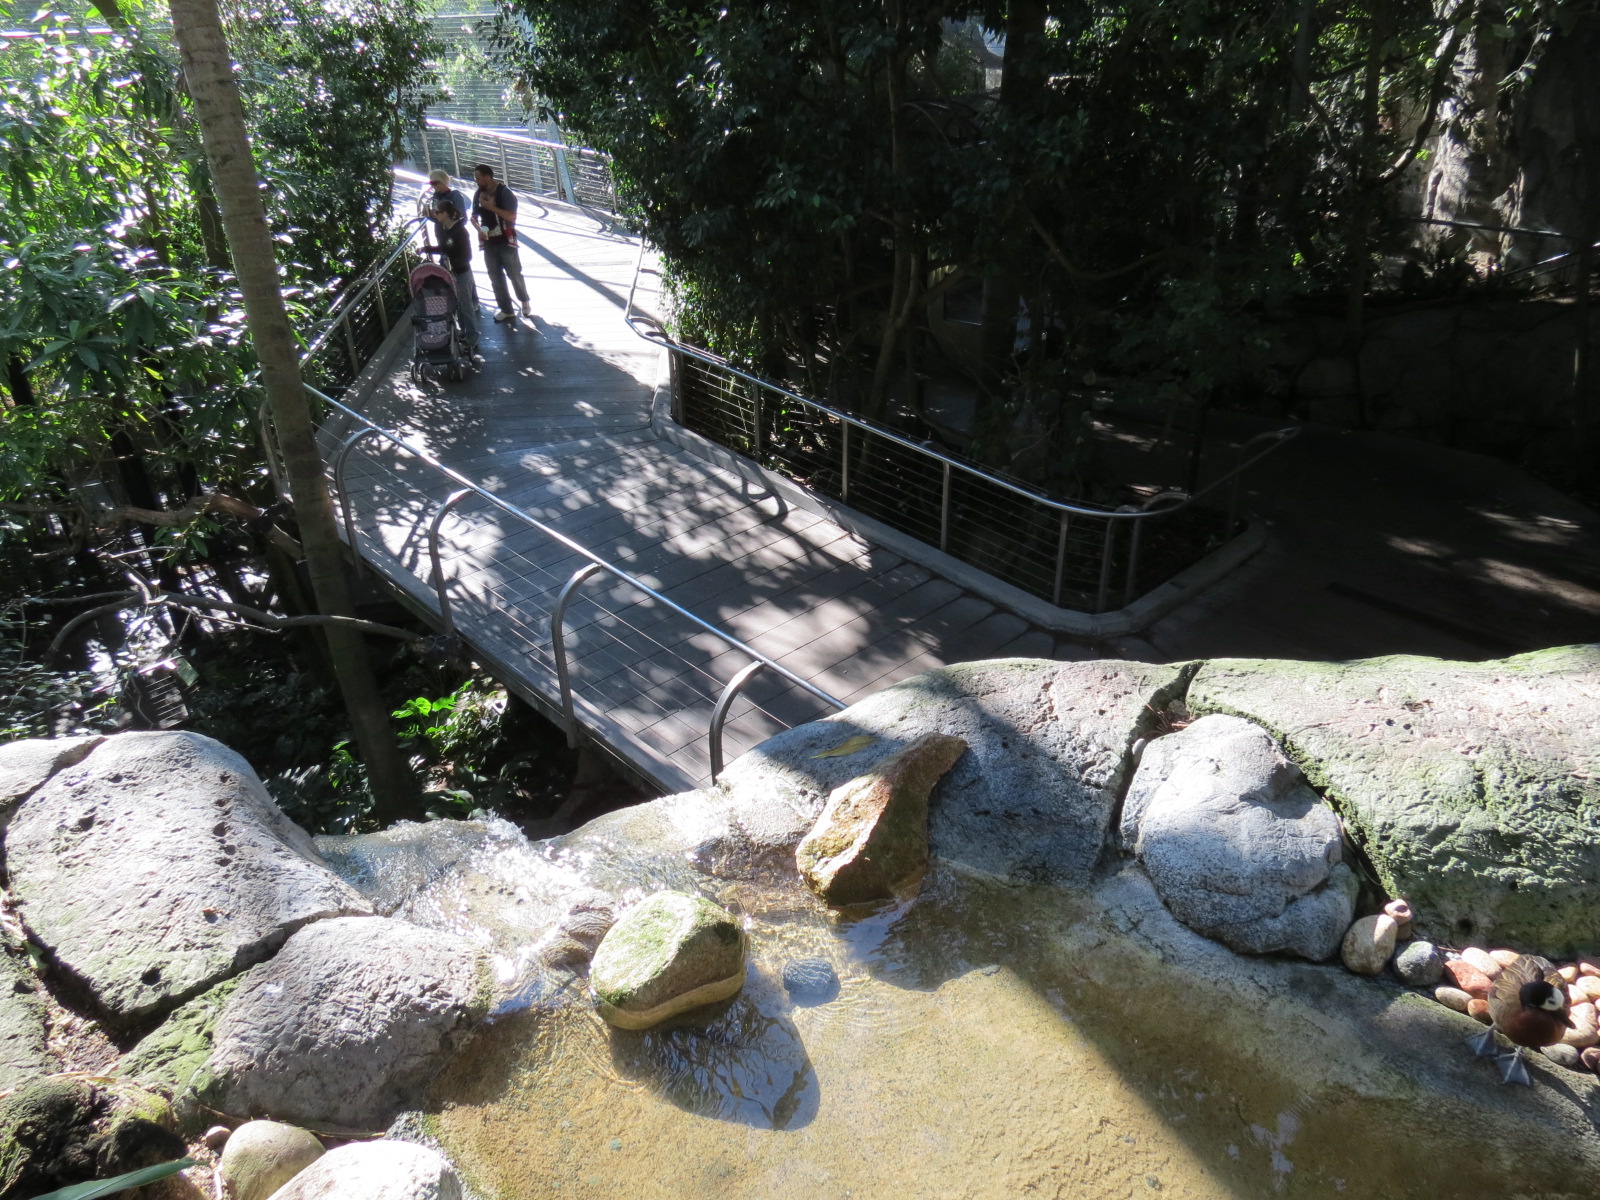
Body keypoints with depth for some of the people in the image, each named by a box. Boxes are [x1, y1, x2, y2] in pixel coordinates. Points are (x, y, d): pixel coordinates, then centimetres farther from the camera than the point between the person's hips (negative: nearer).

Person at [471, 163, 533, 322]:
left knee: (515, 274, 5)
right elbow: (474, 216, 12)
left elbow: (512, 216, -21)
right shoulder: (479, 194, 4)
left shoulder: (505, 192, -13)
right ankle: (506, 310, 16)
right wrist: (479, 229, -9)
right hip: (489, 243, 5)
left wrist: (491, 207, -25)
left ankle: (525, 302, 29)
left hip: (506, 242, -5)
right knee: (496, 278, 7)